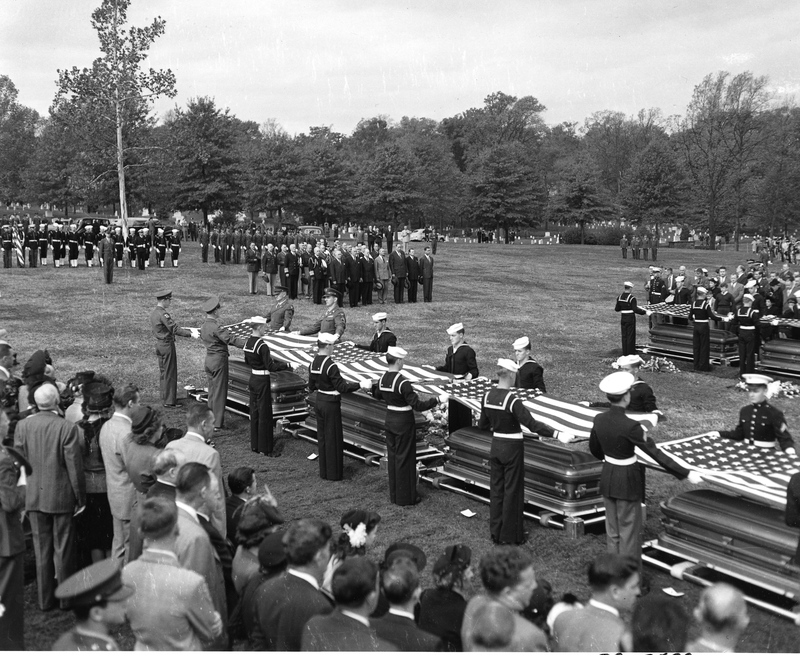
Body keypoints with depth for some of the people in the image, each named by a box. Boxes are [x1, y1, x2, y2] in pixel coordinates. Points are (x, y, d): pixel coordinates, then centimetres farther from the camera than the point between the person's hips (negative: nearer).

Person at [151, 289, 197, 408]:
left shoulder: (153, 313, 9)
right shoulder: (163, 314, -20)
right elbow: (174, 329, -25)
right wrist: (191, 334, -24)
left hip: (159, 344, 9)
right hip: (167, 345, -9)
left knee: (163, 373, 17)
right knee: (170, 374, -1)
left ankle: (165, 398, 27)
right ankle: (169, 401, 4)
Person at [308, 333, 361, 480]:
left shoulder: (313, 364, 1)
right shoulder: (330, 366, -23)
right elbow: (342, 387, -23)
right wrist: (360, 384, -17)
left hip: (319, 402, 8)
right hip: (331, 405, -8)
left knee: (322, 437, 16)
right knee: (333, 438, 4)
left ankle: (324, 471, 25)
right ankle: (334, 473, 13)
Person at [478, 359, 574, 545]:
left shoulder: (487, 397, -2)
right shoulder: (512, 401, -23)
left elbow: (482, 425, 10)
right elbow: (532, 424, -28)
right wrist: (557, 434, -30)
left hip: (496, 446, 6)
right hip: (512, 448, -6)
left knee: (496, 489, 15)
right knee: (512, 490, 6)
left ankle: (496, 532, 24)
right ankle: (511, 535, 15)